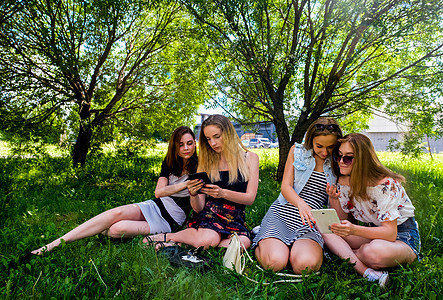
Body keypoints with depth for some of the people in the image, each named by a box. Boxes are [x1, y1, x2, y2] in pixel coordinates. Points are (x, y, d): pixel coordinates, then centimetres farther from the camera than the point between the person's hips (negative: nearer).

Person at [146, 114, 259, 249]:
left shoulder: (250, 158, 5)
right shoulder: (206, 162, 7)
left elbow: (250, 198, -5)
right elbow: (198, 208, 4)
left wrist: (223, 193, -23)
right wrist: (193, 195, -20)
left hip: (235, 219, 1)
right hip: (208, 214, -1)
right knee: (208, 239, -36)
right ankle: (166, 237, -9)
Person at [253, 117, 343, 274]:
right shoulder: (297, 151, 7)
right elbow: (285, 187, -2)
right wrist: (301, 203, -24)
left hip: (309, 223, 1)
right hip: (282, 213, -1)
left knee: (306, 265, -30)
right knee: (275, 263, -24)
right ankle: (262, 242, 10)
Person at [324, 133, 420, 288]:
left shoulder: (386, 184, -24)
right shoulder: (344, 181, -4)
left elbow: (390, 232, -27)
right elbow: (341, 220, 1)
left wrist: (354, 230, -44)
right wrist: (334, 198, -19)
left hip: (402, 238, -6)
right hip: (373, 233, 6)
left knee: (372, 252, -42)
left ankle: (345, 255, -9)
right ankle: (367, 273, -28)